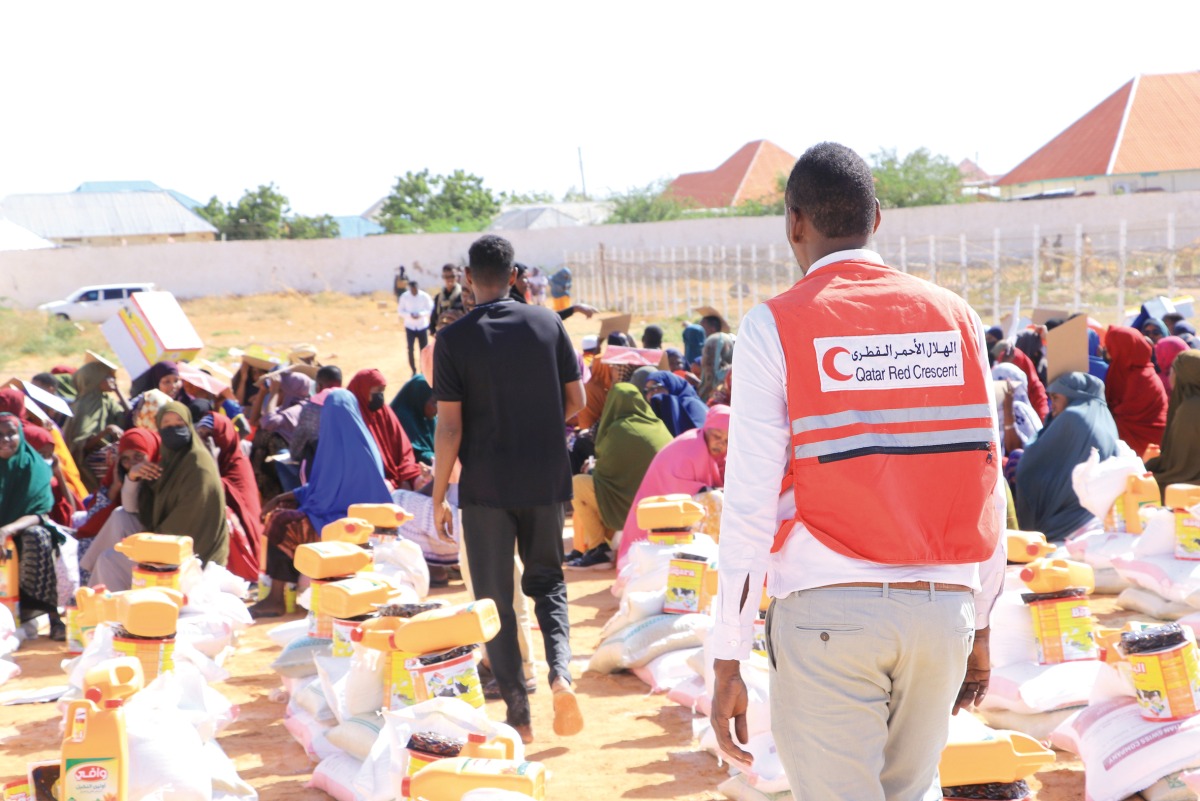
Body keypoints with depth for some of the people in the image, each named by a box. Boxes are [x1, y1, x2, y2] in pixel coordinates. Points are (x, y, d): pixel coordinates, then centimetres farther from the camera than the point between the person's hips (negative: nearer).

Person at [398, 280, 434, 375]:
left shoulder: (425, 296, -9)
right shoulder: (404, 296, -7)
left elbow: (430, 309, -5)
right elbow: (400, 310, -3)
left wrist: (420, 314, -23)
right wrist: (410, 315, -21)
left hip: (422, 326, 0)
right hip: (410, 327, 0)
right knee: (410, 349, -5)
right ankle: (414, 371, 8)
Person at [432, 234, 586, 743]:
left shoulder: (454, 339, -8)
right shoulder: (548, 324, 0)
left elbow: (450, 427, -10)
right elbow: (576, 402, 3)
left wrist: (438, 498, -2)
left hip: (486, 486, -2)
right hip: (546, 480, 3)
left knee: (494, 597, 9)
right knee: (546, 580, 20)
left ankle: (518, 713, 11)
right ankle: (560, 672, -3)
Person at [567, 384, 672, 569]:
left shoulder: (619, 429, -12)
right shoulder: (657, 425, 8)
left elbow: (604, 472, -6)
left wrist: (593, 468, 17)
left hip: (635, 507, -8)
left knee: (577, 483, 2)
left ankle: (599, 549, 2)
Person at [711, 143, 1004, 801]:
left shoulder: (774, 327, -5)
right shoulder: (954, 317, 5)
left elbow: (750, 504, -10)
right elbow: (988, 486, 5)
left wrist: (727, 664, -5)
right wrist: (980, 627, 15)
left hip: (828, 610, -4)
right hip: (942, 606, 4)